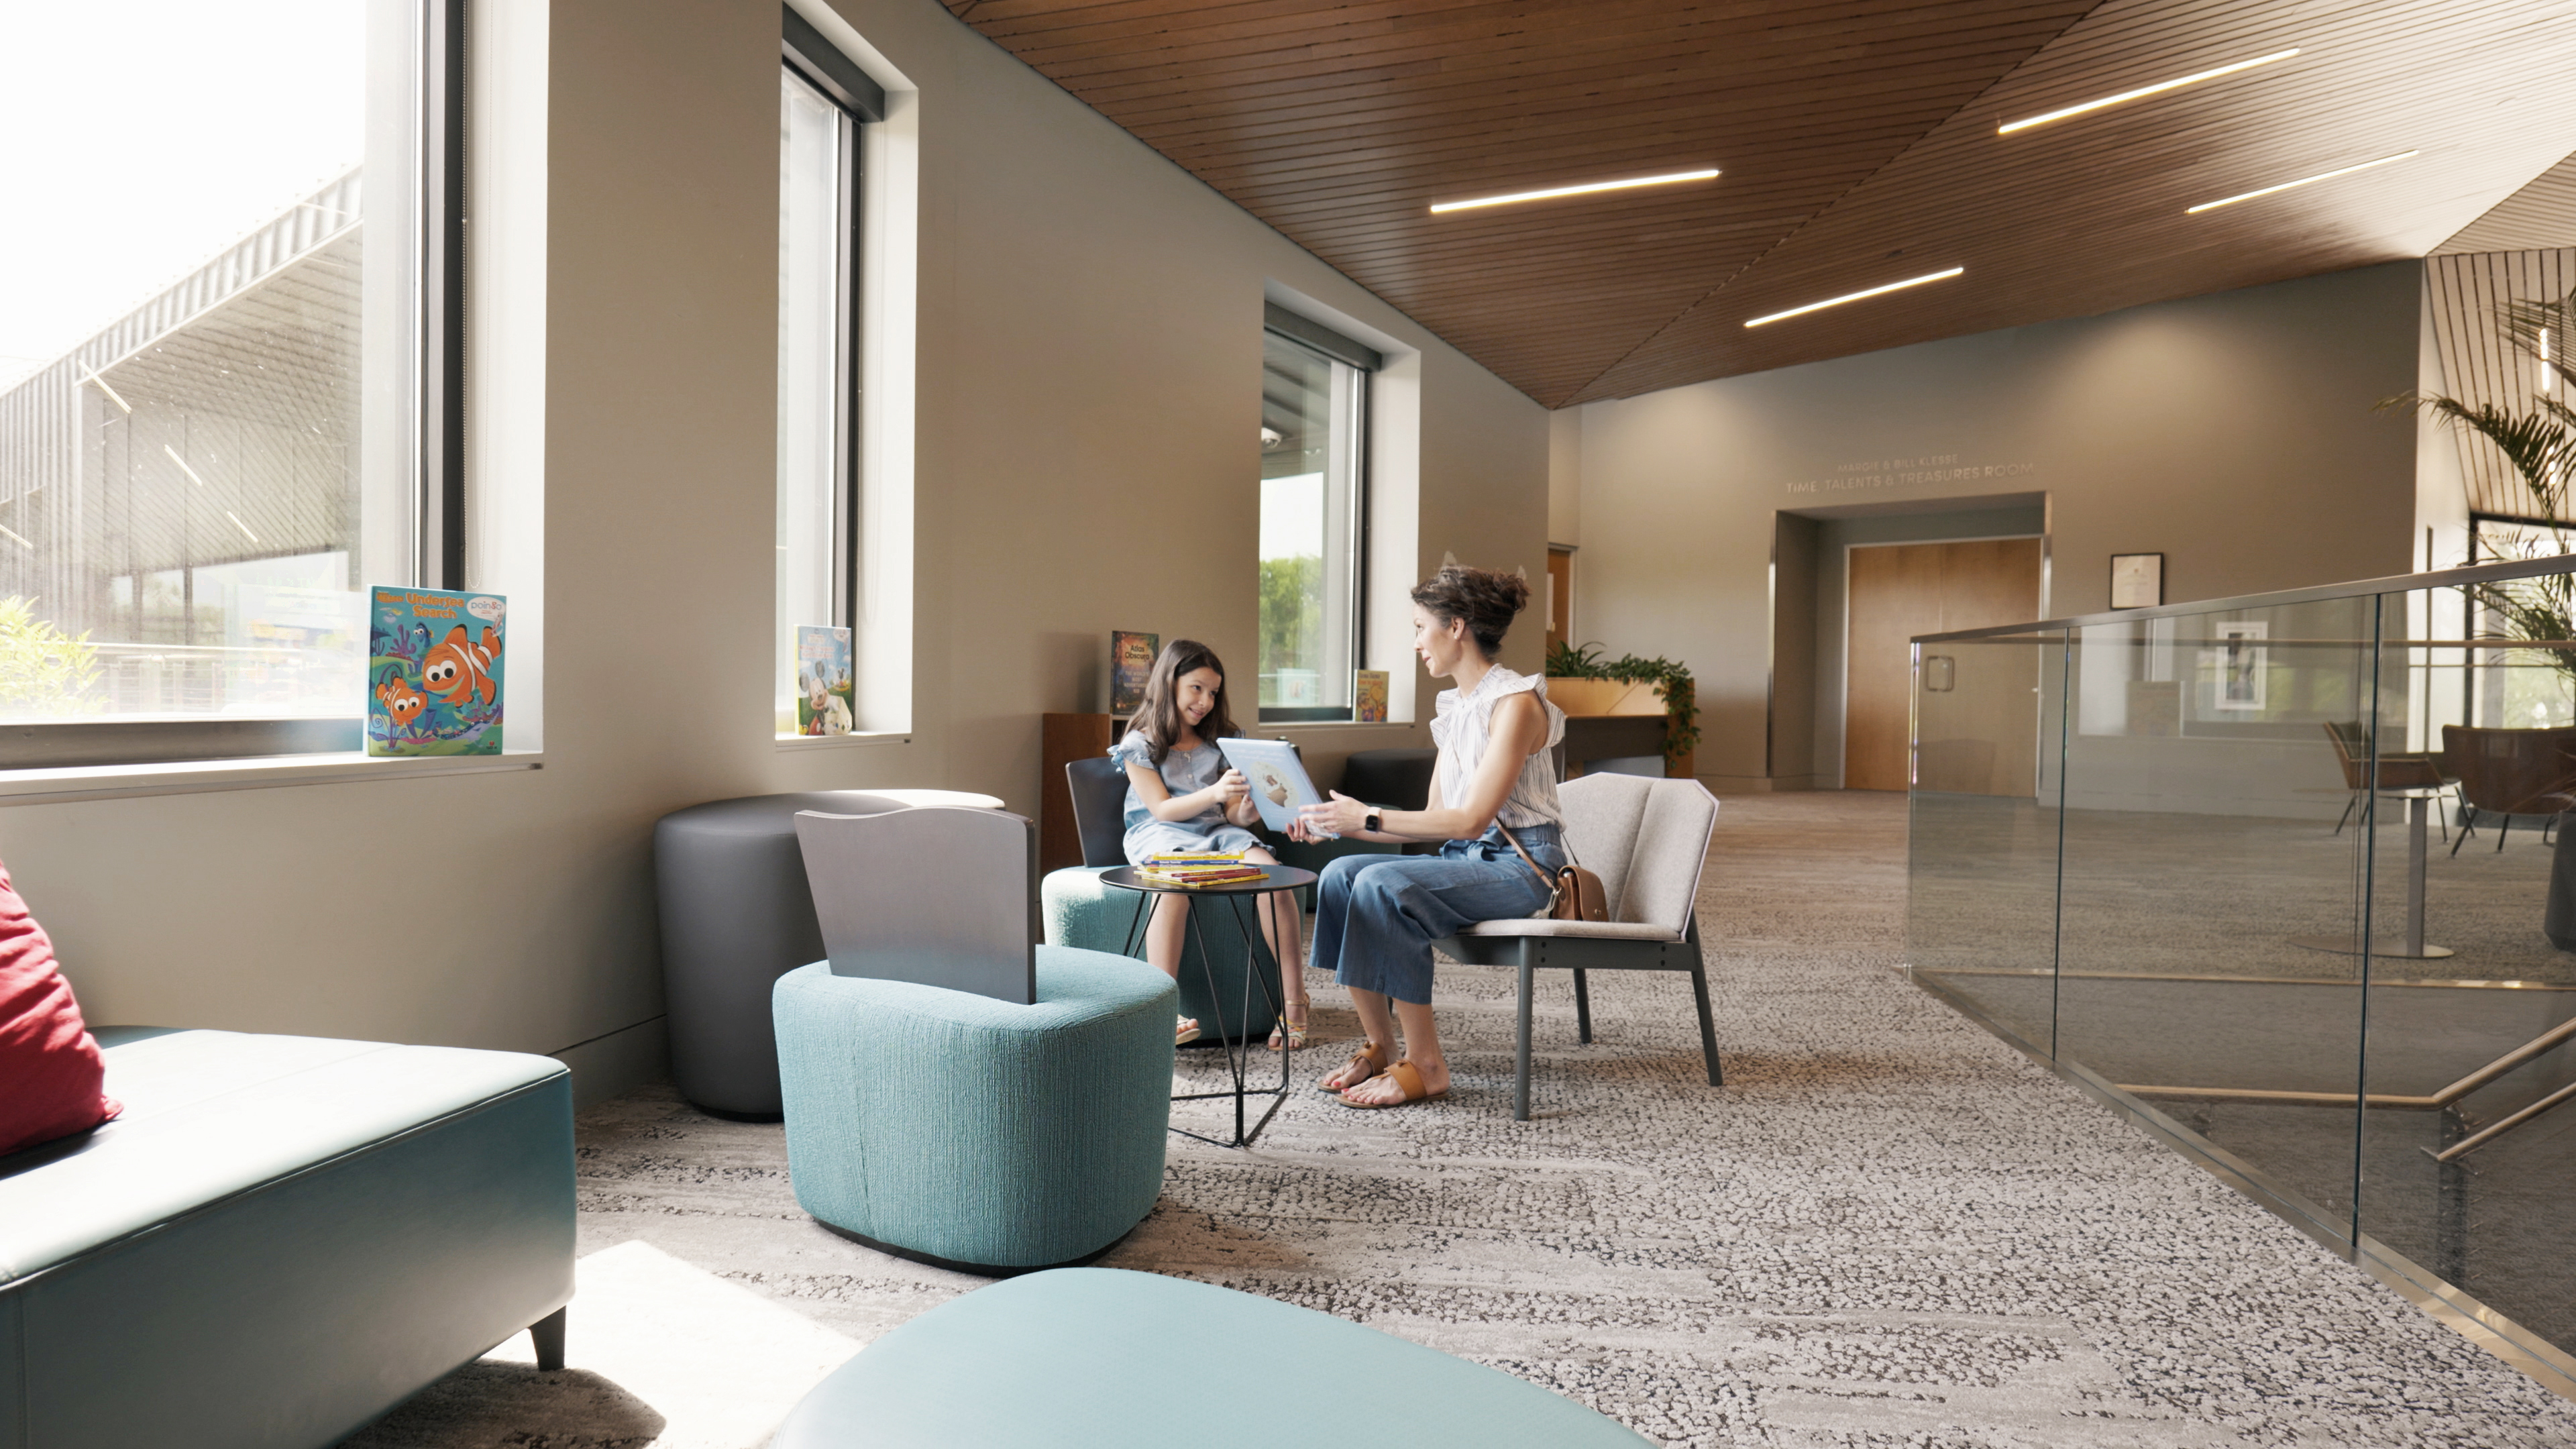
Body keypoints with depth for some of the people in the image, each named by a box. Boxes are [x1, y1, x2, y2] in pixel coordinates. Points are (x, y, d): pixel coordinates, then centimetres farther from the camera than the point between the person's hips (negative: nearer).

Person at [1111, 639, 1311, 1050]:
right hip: (1159, 835, -4)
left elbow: (1231, 814, 14)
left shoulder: (1218, 742, 18)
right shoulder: (1140, 744, 5)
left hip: (1216, 832, 4)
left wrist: (1245, 811, -11)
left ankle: (1294, 1003, -25)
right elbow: (1162, 809, -7)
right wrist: (1213, 793, -23)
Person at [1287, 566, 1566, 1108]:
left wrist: (1369, 818, -20)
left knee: (1384, 885, -29)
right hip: (1466, 859, 8)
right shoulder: (1453, 707, 13)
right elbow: (1435, 817, 13)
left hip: (1521, 866, -8)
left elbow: (1472, 819, -21)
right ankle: (1380, 1046, -6)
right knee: (1341, 873, -13)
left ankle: (1425, 1065, -18)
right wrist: (1340, 824, 4)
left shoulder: (1515, 702, -14)